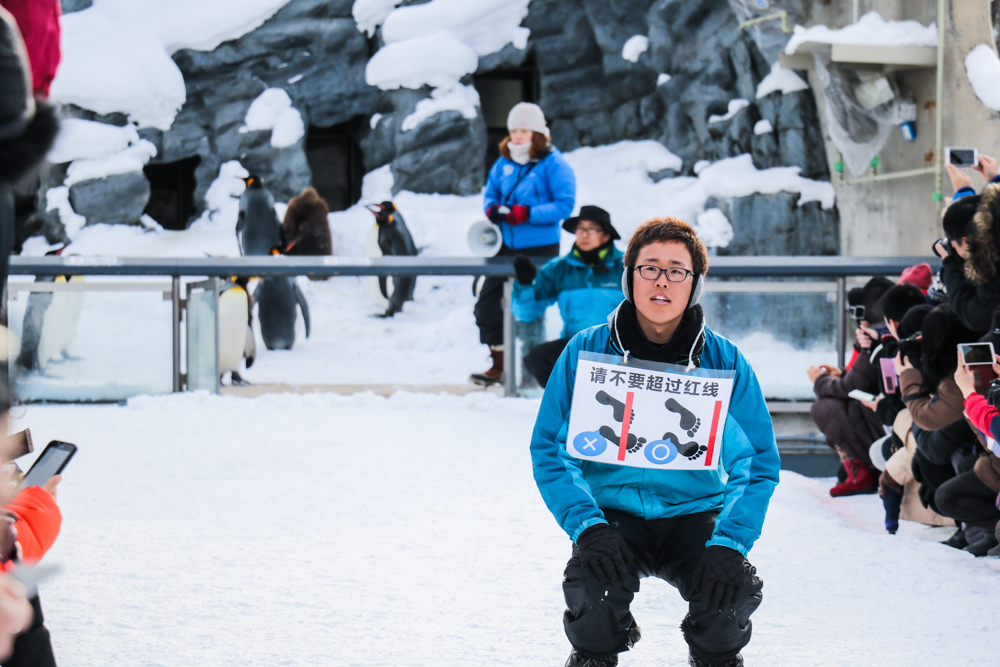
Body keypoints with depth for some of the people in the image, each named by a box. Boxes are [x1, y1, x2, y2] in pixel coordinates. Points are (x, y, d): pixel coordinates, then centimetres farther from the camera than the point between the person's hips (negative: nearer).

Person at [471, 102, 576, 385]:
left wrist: (525, 214, -22)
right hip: (506, 246, 6)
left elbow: (565, 205, -14)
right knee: (487, 303, 4)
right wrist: (492, 209, -7)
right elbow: (490, 194, 18)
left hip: (540, 249, -6)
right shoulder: (504, 164, 10)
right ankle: (499, 364, 18)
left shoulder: (553, 164, -8)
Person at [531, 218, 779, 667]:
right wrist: (586, 525, -21)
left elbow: (758, 464, -3)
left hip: (695, 512, 1)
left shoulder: (724, 361, -3)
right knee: (594, 585, -32)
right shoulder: (586, 351, -5)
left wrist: (729, 542, -20)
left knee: (733, 591, -28)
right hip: (613, 511, -1)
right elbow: (549, 450, -3)